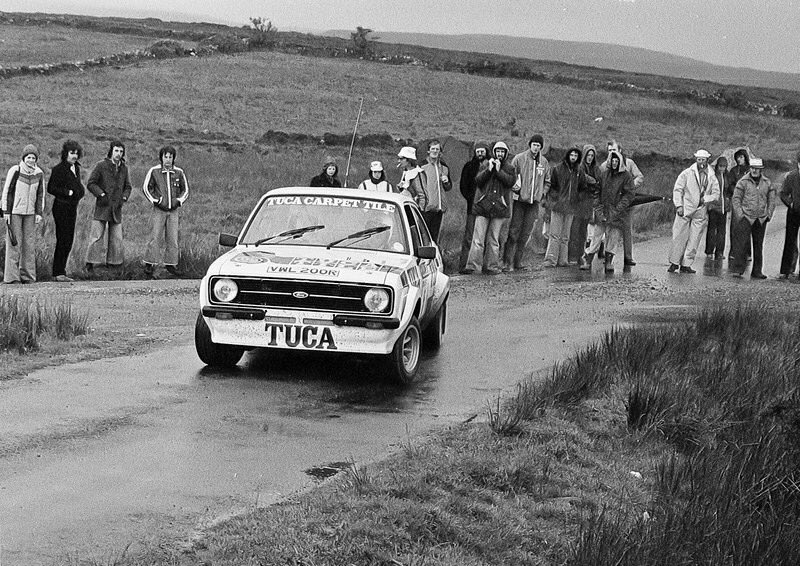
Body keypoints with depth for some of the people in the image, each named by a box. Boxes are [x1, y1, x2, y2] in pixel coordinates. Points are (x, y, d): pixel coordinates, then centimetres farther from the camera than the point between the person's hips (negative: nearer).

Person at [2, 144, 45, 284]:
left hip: (30, 213, 4)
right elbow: (7, 191, -4)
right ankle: (12, 276, -2)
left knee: (30, 243, 3)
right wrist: (6, 212, -7)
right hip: (14, 212, -4)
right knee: (14, 242, -4)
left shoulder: (39, 174, 4)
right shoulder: (15, 171, -8)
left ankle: (28, 275, 9)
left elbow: (40, 194, 13)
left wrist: (39, 213, 7)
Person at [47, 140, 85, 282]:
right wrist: (67, 192, -20)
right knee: (63, 240, -9)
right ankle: (58, 273, -6)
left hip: (73, 207, 8)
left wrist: (81, 190, 6)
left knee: (69, 241, 8)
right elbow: (51, 188, -12)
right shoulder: (59, 169, -10)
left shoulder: (76, 168, 14)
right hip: (61, 207, -8)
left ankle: (60, 271, 14)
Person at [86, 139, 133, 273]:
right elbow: (90, 183, -4)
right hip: (102, 207, -4)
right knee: (97, 236, -7)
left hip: (116, 208, 4)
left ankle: (112, 262, 12)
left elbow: (127, 187, 20)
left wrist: (124, 198, 3)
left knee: (117, 239, 2)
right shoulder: (101, 165, -4)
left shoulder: (124, 168, 10)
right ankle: (90, 263, -2)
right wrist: (101, 194, -13)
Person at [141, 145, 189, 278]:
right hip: (159, 211, -3)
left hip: (173, 211, 3)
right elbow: (145, 188, 2)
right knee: (156, 238, -8)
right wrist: (156, 201, -6)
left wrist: (179, 201, -2)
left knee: (172, 239, 4)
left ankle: (171, 264, 15)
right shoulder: (154, 171, -5)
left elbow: (185, 190, 13)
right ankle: (149, 265, -7)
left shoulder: (179, 172, 2)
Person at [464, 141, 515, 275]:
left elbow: (511, 181, -9)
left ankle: (493, 266, 10)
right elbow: (478, 180, -2)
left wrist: (499, 171, -12)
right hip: (483, 205, 0)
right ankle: (472, 265, -5)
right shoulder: (485, 165, 8)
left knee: (494, 239, 4)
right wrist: (489, 170, -12)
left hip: (499, 207, 0)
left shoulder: (509, 168, 8)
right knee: (478, 238, -5)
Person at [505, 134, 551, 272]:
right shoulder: (519, 158, -4)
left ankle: (519, 261, 13)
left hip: (534, 202, 4)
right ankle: (507, 262, -3)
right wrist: (515, 189, -14)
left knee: (526, 233, 6)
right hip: (519, 200, -4)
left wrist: (542, 193, 5)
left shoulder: (544, 162, 9)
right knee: (514, 231, -5)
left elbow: (547, 182, 19)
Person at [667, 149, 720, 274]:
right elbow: (677, 190, 2)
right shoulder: (686, 173, 2)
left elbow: (716, 194, 10)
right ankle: (674, 262, 5)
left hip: (700, 212, 2)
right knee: (679, 237, -4)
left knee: (694, 240, 0)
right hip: (685, 210, -2)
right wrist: (679, 205, -8)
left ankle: (686, 264, 6)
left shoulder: (712, 177, 9)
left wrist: (705, 199, -8)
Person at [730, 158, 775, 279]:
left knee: (758, 245, 7)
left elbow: (772, 200, 15)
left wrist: (769, 214, 6)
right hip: (746, 217, -4)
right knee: (743, 243, -11)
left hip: (761, 219, 4)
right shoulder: (743, 182, -1)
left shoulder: (767, 183, 9)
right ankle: (738, 269, -7)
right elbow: (736, 199, -2)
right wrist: (740, 215, -9)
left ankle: (757, 271, 13)